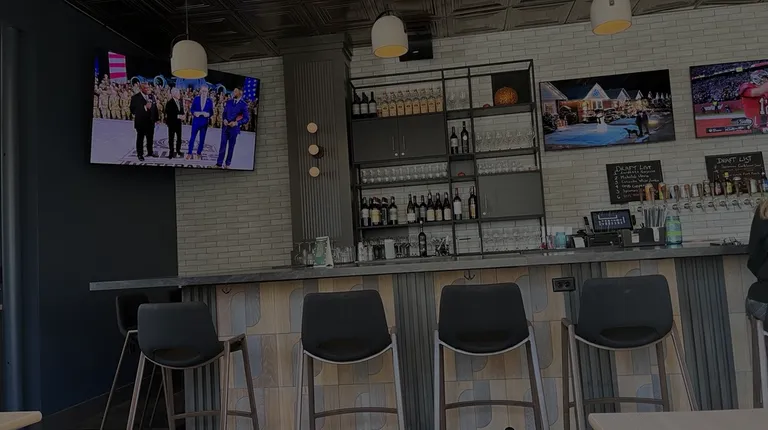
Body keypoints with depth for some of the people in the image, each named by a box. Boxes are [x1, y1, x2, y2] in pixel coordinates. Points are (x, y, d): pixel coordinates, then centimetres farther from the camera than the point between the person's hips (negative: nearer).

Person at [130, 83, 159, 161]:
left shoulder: (151, 96, 7)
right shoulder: (135, 98, -11)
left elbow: (155, 107, 11)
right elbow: (133, 110, -19)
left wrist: (156, 118, 4)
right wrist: (145, 107, -26)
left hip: (150, 122, 5)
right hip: (141, 122, -5)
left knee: (150, 138, 16)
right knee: (140, 139, 5)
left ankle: (150, 152, 32)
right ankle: (140, 154, 15)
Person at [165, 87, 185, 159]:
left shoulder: (180, 102, 6)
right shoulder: (169, 103, -14)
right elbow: (168, 114, -19)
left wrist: (182, 115, -9)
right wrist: (178, 116, -24)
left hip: (178, 123, 5)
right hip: (172, 123, -5)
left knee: (179, 138, 8)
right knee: (171, 138, 4)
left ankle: (178, 151, 21)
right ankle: (171, 152, 12)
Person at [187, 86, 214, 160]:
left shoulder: (210, 101, 1)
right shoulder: (196, 99, 1)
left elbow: (211, 112, 2)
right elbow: (191, 109, 1)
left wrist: (208, 114, -19)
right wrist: (194, 113, -19)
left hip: (204, 122, 1)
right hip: (196, 121, -1)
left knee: (202, 139, 8)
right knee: (192, 137, 1)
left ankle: (199, 153, 19)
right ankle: (189, 153, 9)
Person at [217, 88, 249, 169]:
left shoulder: (243, 105, -5)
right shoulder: (228, 102, 8)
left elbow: (246, 118, -7)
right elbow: (224, 113, 14)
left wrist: (236, 123, -18)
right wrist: (224, 120, -7)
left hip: (234, 128, -3)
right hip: (225, 127, 3)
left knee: (231, 146, 7)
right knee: (223, 145, 2)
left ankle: (227, 164, 18)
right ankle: (219, 163, 7)